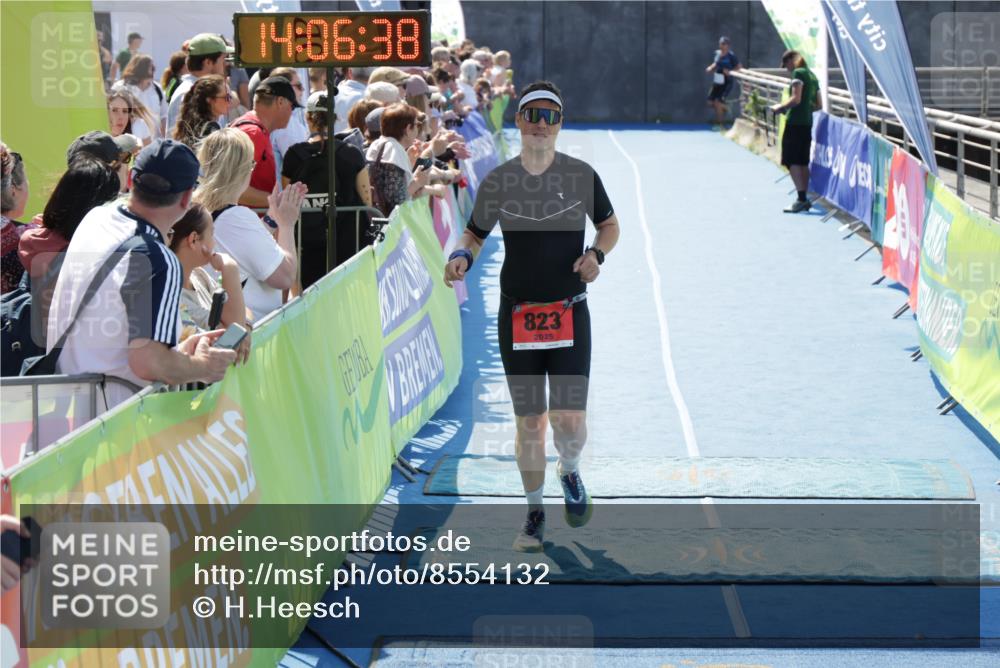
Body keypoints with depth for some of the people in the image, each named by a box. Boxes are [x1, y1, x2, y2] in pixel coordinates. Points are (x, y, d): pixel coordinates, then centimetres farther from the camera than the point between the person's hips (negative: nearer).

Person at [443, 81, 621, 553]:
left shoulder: (581, 175, -1)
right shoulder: (497, 181, 1)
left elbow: (610, 225, 11)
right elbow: (474, 234, 12)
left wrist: (597, 253, -9)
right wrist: (461, 257, -10)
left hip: (569, 314, -1)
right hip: (517, 315, 1)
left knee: (570, 421, -9)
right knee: (529, 422, 4)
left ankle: (569, 472, 26)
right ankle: (535, 513, 22)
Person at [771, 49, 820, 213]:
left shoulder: (798, 73, -8)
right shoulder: (812, 75, 17)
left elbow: (796, 99, -18)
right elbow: (818, 105, 18)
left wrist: (781, 107, -5)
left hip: (795, 123, -9)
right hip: (807, 123, 9)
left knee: (792, 162, -9)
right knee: (802, 162, 12)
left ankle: (801, 199, -16)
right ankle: (804, 200, 13)